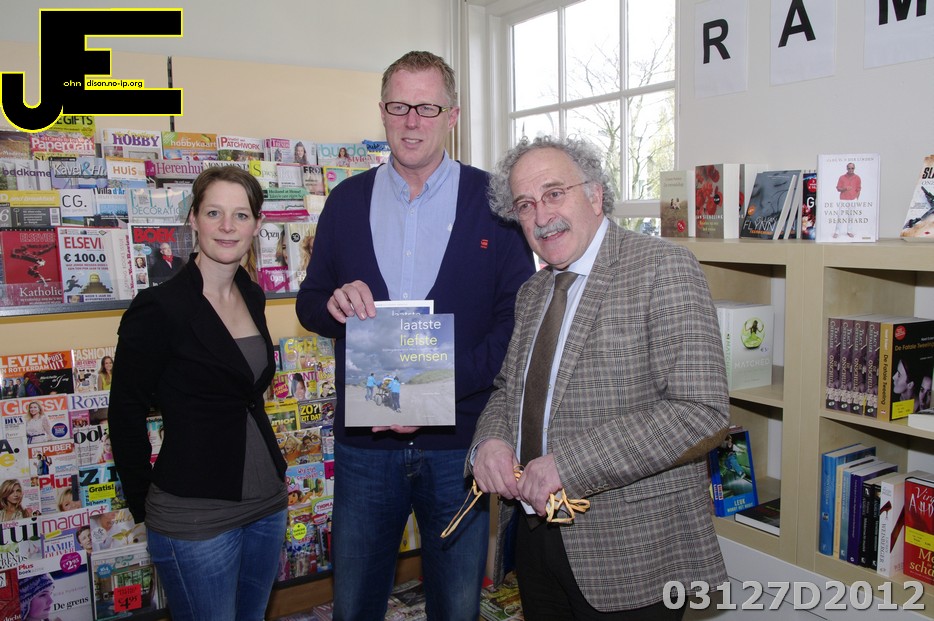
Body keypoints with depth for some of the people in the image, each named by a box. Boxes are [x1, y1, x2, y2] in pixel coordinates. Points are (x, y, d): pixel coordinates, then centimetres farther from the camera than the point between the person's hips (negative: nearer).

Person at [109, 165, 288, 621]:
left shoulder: (252, 297, 5)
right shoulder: (159, 308, -16)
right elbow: (126, 414, -9)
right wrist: (145, 507, -3)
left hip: (267, 503, 7)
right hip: (195, 519, -7)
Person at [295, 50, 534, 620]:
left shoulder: (493, 200, -2)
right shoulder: (347, 200, 6)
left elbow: (517, 316, -6)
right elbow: (310, 305, 12)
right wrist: (333, 304, -13)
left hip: (459, 440, -2)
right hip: (364, 439, 2)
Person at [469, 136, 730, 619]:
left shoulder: (661, 268, -14)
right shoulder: (531, 294, 10)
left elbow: (702, 414, -22)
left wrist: (567, 464, -24)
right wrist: (490, 440, -5)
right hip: (535, 536, 7)